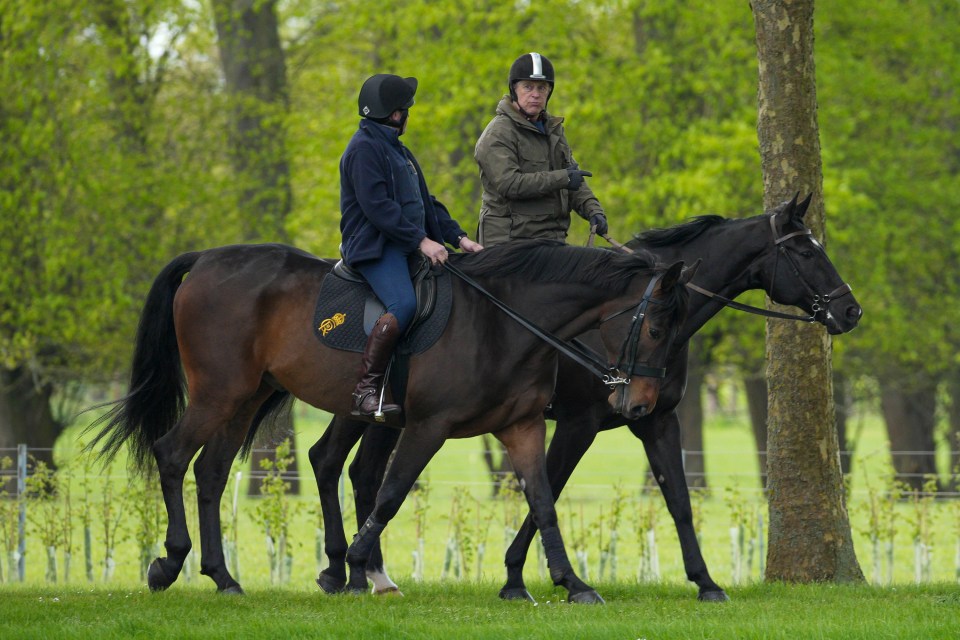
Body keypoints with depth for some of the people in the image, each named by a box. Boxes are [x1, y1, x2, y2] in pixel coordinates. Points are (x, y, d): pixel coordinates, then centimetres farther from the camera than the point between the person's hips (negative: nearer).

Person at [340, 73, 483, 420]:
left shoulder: (399, 152, 24)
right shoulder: (364, 148, -8)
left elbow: (426, 202, 24)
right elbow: (377, 206, -19)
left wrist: (458, 236, 10)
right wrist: (421, 240, -21)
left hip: (404, 249, 10)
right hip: (374, 246, -10)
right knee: (403, 305, -31)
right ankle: (365, 391, -32)